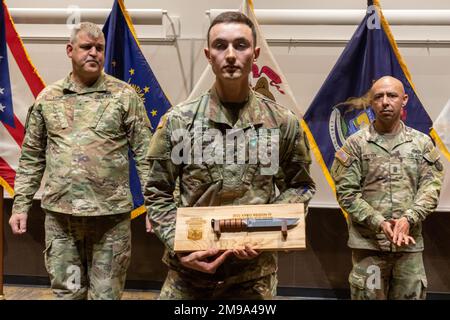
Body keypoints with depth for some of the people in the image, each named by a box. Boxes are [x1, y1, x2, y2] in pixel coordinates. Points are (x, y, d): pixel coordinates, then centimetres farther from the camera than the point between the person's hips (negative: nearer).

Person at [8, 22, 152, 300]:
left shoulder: (125, 95, 0)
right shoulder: (47, 98, 8)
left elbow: (145, 154, -2)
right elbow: (32, 157, 12)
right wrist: (21, 205, 7)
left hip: (111, 215, -2)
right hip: (59, 214, 3)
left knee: (107, 293, 8)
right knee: (66, 292, 13)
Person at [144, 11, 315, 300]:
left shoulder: (283, 123, -1)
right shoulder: (178, 121, -3)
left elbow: (301, 186, 8)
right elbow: (157, 193, 2)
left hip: (255, 274, 1)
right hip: (188, 270, 0)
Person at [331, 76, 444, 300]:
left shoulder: (422, 143, 6)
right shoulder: (355, 144, -1)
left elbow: (431, 187, -1)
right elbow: (346, 192, -6)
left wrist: (408, 219, -17)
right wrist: (379, 223, -15)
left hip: (410, 243, 2)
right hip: (367, 243, -2)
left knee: (411, 295, 12)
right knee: (369, 295, 8)